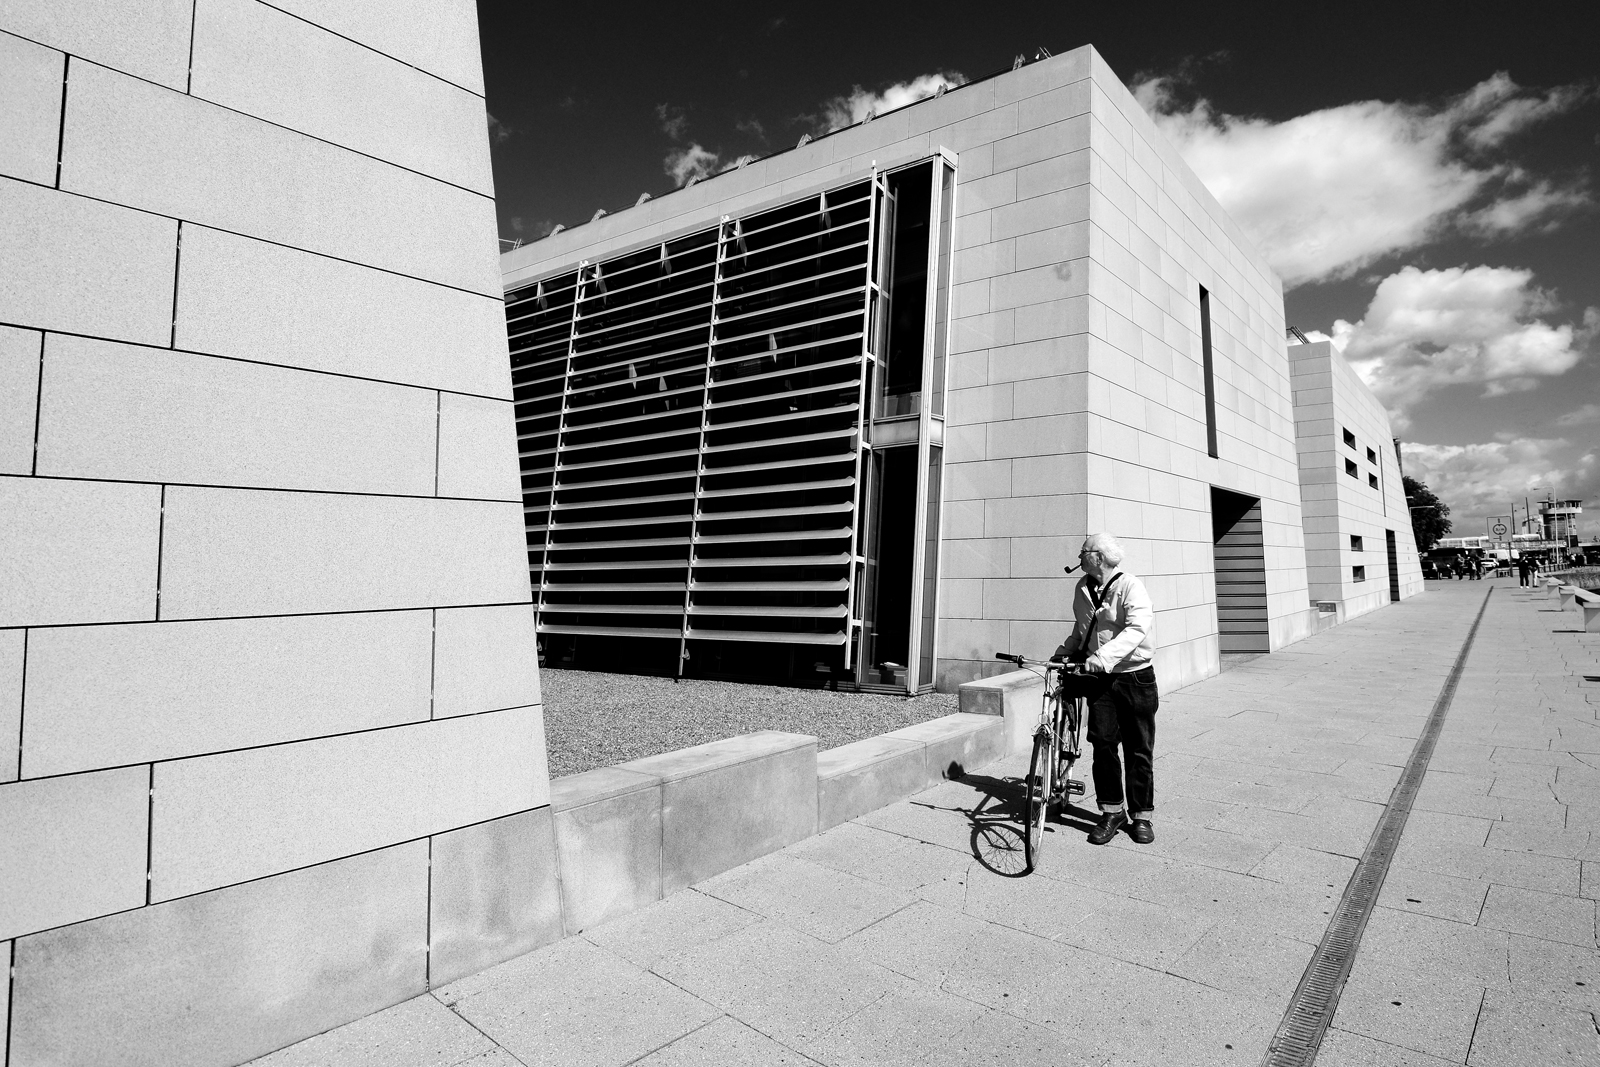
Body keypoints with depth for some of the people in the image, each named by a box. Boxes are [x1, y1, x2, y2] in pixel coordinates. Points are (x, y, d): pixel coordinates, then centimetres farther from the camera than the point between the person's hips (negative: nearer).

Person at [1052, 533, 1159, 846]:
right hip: (1099, 678, 4)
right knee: (1103, 742, -1)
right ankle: (1112, 810, 12)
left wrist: (1104, 656, -38)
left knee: (1139, 749, 5)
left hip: (1135, 678, -4)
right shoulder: (1082, 588, 6)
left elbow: (1137, 629, -27)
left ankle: (1141, 815, 18)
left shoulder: (1131, 587, -13)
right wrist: (1064, 651, 6)